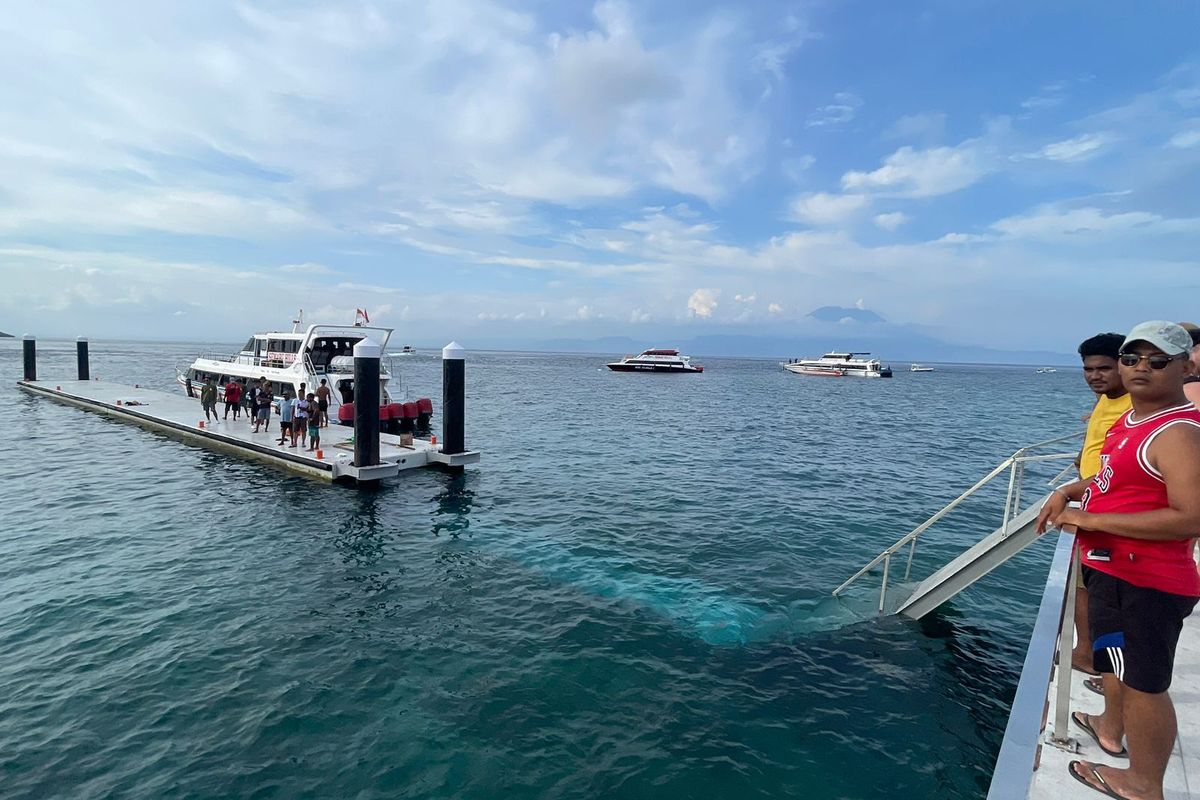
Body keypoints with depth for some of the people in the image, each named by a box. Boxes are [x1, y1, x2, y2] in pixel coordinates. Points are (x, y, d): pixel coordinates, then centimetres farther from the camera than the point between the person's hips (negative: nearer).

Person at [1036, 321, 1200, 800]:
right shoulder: (1134, 418, 8)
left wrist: (1091, 519, -26)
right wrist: (1069, 491, 5)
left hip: (1145, 583, -10)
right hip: (1113, 569, 10)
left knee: (1143, 682, 4)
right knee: (1117, 661, 28)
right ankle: (1110, 729, 49)